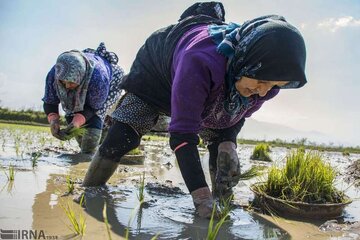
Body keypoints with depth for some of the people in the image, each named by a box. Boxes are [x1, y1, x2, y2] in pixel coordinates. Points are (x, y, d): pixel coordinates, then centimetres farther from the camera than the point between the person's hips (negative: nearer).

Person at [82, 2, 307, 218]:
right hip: (157, 72, -5)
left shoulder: (267, 77, -26)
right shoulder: (200, 60, -48)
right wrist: (202, 196, -47)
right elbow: (183, 134, -45)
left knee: (224, 149, -7)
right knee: (120, 138, -15)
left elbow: (237, 115, -6)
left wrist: (228, 142, -26)